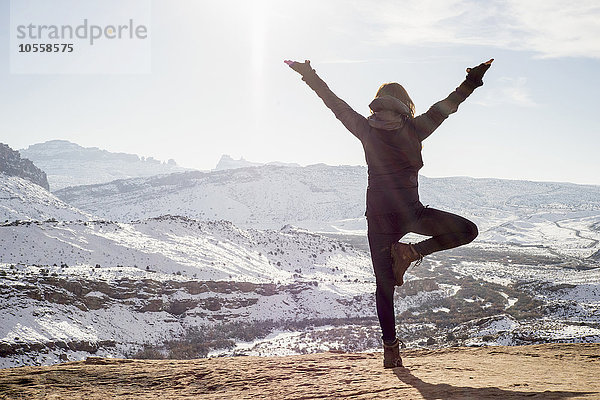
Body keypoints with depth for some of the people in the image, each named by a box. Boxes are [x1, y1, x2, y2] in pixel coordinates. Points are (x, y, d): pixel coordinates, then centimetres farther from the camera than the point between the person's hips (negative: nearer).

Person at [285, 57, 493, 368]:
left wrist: (310, 77, 22)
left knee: (384, 284, 11)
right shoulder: (413, 130, -3)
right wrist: (472, 82, 16)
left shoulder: (366, 131, 3)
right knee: (467, 231, 9)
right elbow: (447, 106, 5)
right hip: (409, 213, -4)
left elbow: (335, 103, 12)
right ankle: (411, 252, -6)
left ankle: (390, 347, 7)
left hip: (378, 217, 4)